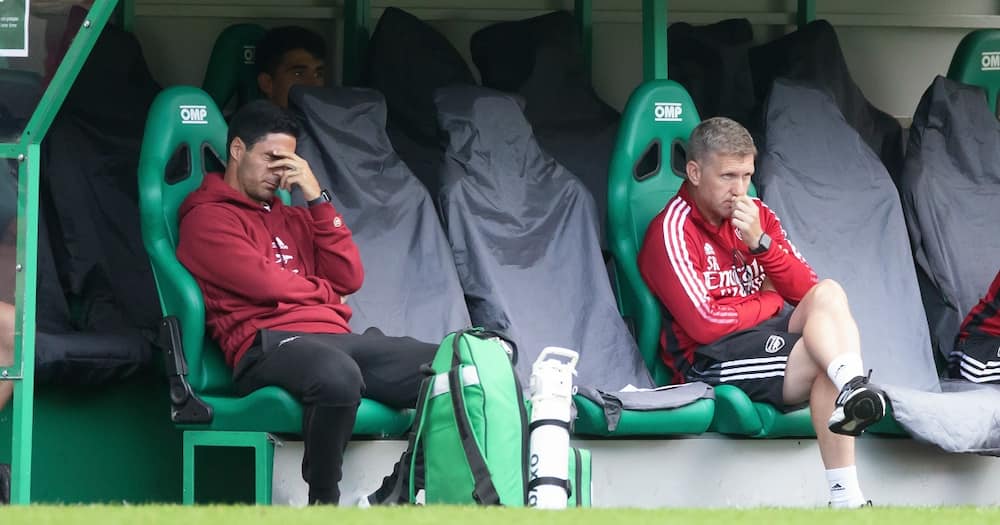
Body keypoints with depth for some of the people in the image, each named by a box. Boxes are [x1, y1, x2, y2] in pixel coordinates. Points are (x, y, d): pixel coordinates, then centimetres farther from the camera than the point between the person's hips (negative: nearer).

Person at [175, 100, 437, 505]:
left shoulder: (292, 217, 28)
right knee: (338, 376, -44)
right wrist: (325, 292, 12)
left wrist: (317, 199, 10)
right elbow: (265, 283, -7)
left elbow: (349, 278, 16)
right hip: (267, 344, -7)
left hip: (334, 338, 7)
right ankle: (324, 505, -26)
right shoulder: (207, 218, 5)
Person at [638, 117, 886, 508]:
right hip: (712, 359, -7)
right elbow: (705, 323, -15)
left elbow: (805, 289, 6)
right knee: (825, 356, -31)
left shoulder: (754, 215, 16)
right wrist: (771, 301, 0)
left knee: (828, 292, -24)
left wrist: (760, 241, -10)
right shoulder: (672, 232, -7)